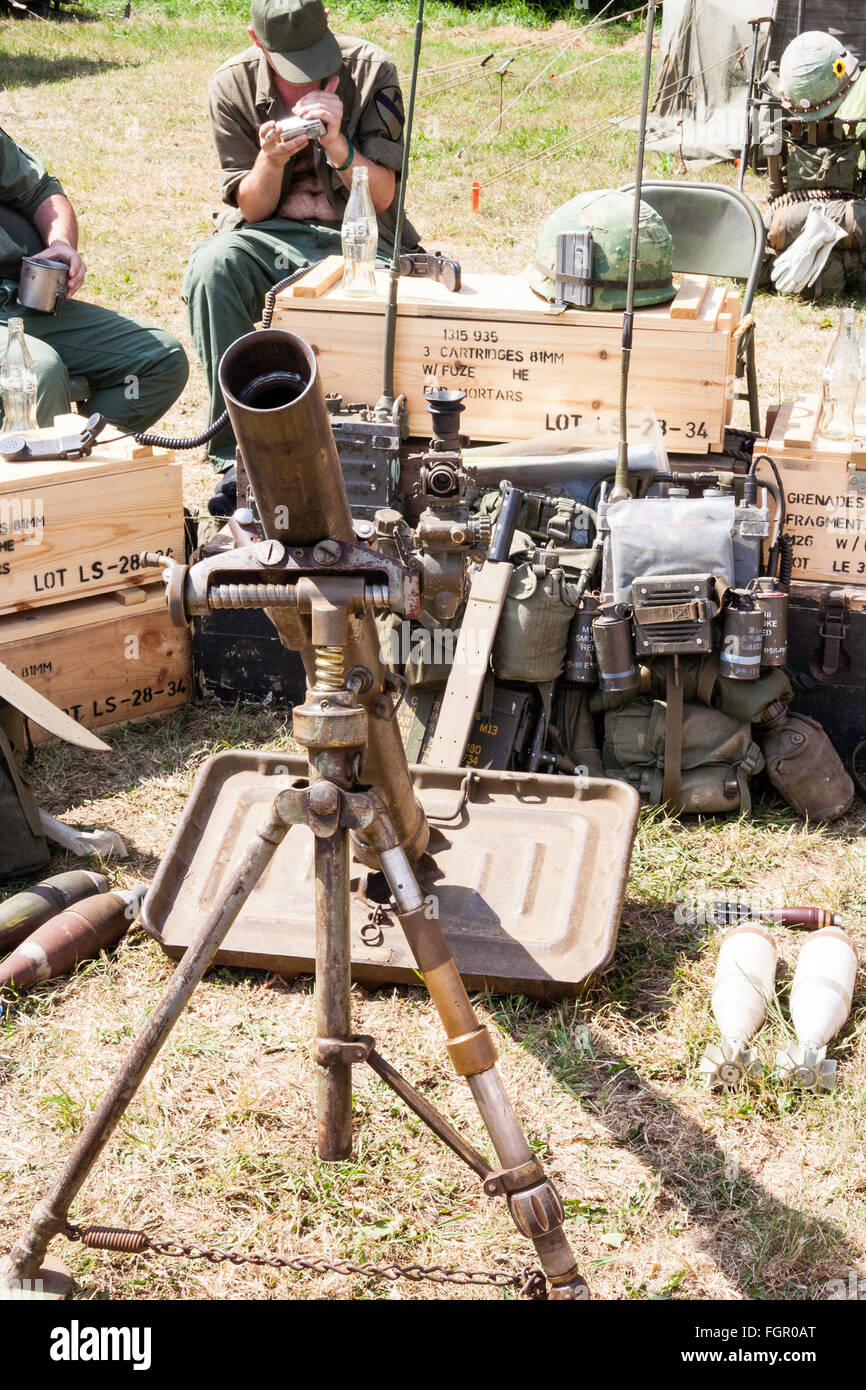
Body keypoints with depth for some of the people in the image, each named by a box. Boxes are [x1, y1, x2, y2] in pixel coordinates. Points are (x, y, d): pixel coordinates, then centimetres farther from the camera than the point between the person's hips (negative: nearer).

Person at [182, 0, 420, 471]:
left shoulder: (371, 70, -7)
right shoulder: (232, 84, -5)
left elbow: (380, 198, -9)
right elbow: (252, 210, -1)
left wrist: (336, 144, -26)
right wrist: (271, 160, -22)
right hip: (270, 235, 1)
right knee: (211, 269, -31)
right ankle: (236, 454, -25)